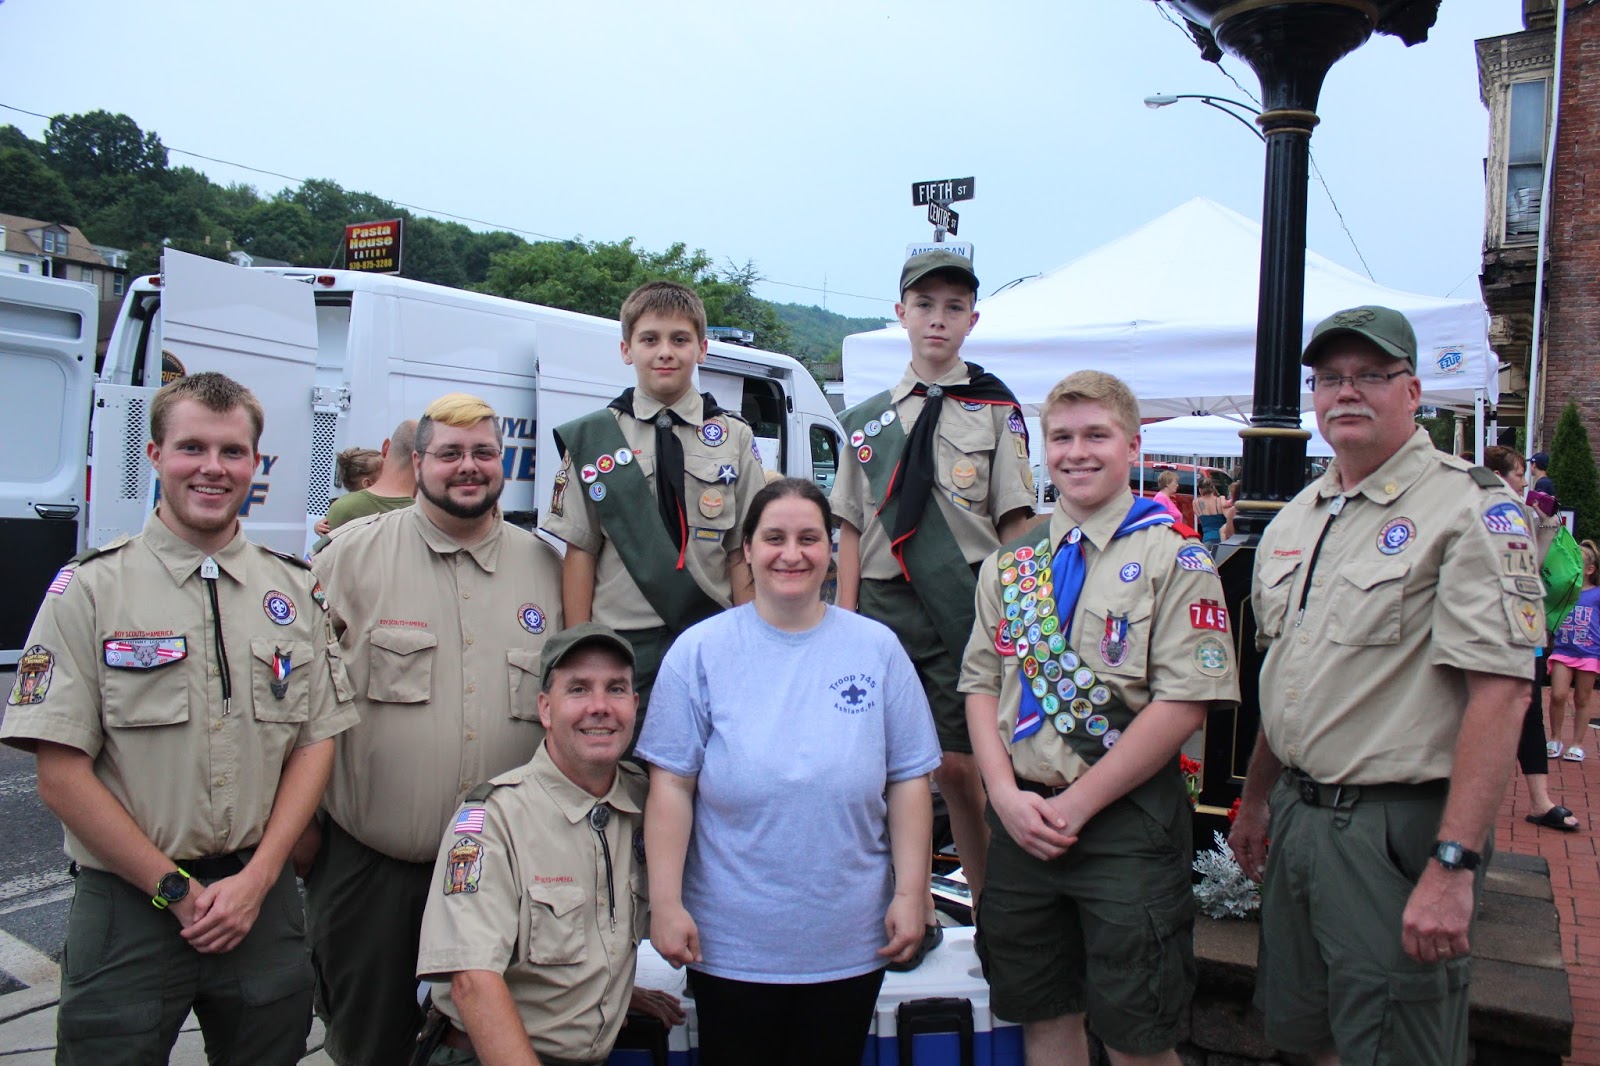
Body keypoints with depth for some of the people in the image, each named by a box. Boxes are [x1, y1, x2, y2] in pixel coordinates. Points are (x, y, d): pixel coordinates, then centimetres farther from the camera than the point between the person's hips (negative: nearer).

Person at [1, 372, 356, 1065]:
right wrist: (179, 891, -9)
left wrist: (256, 879, -5)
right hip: (128, 904, -3)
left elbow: (315, 743, 6)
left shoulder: (295, 590, 6)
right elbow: (62, 775, -7)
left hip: (262, 900, 3)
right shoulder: (90, 589, -4)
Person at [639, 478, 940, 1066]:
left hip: (850, 944, 2)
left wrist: (911, 893, -2)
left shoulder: (877, 648, 1)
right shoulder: (700, 650, -4)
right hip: (730, 944, -1)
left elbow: (909, 780, 2)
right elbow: (672, 784, -5)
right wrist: (665, 902, -9)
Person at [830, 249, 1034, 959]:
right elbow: (852, 529, 12)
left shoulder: (995, 410, 4)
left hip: (963, 608, -3)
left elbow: (1015, 525, 1)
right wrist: (842, 623, 6)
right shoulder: (870, 419, 13)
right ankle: (916, 914, 23)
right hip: (883, 607, 3)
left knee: (957, 768, -1)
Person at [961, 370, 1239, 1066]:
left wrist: (1076, 803, -14)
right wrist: (1008, 794, -6)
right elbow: (981, 683, 9)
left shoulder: (1174, 559, -6)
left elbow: (1185, 703, -13)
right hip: (1021, 822, 5)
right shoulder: (1008, 564, 9)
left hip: (1126, 822, -4)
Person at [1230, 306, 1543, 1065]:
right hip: (1296, 812, 7)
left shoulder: (1472, 508, -11)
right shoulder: (1294, 519, 12)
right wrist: (1254, 800, 21)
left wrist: (1453, 864, -24)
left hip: (1396, 828, -7)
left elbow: (1500, 690, -19)